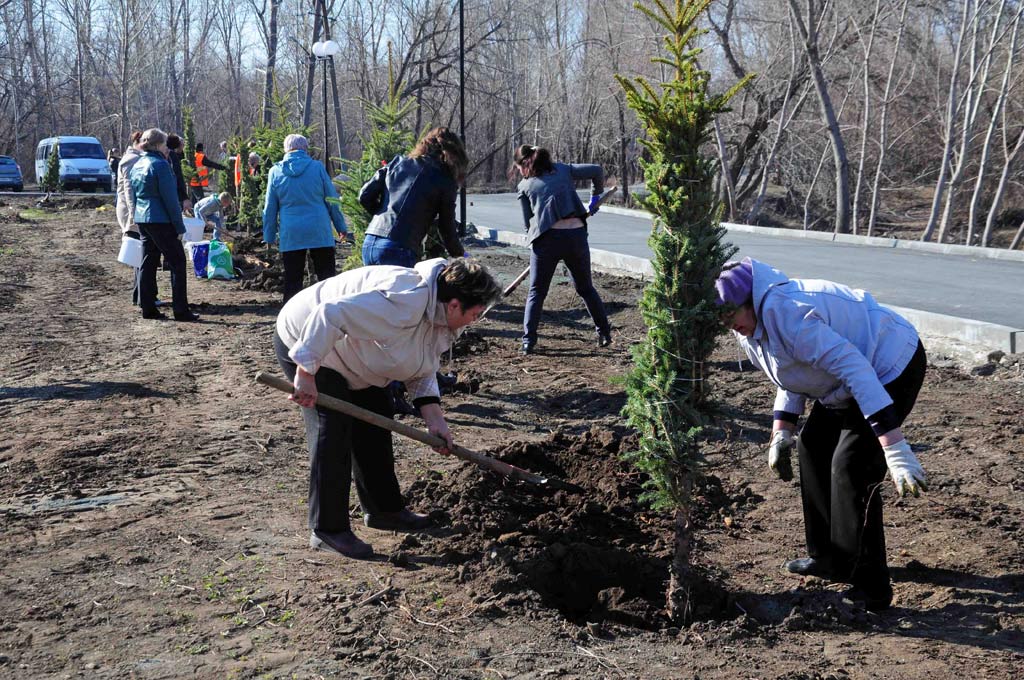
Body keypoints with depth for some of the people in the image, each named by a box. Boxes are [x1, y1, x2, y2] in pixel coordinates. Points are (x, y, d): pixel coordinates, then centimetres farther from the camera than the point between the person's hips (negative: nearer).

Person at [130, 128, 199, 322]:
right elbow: (170, 197, -15)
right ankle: (180, 310, -6)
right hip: (160, 220, -8)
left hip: (142, 219, 9)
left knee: (148, 263, 11)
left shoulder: (137, 166, 13)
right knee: (177, 262, -3)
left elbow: (134, 195, 19)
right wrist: (179, 225, -11)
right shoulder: (160, 164, -13)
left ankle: (148, 308, 12)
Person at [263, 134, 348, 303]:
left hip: (290, 235, 1)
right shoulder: (317, 167, -1)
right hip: (319, 232, -1)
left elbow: (270, 208, 8)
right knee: (327, 278, 5)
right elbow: (332, 200, 4)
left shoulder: (275, 171, 3)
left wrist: (269, 236, 15)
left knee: (292, 281, 5)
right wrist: (341, 227, 13)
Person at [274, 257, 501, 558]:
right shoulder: (403, 303, -37)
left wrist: (434, 417, -6)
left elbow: (422, 370, 7)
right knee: (333, 432, -14)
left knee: (375, 423, 13)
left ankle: (383, 509, 27)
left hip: (346, 353, 10)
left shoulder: (443, 318, -4)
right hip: (305, 343, -10)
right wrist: (307, 373, -38)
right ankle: (327, 530, -5)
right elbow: (330, 315, -41)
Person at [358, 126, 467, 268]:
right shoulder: (445, 181, 1)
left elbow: (365, 196, 12)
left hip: (369, 244, 5)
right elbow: (447, 229, 5)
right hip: (400, 251, -5)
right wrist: (460, 256, 21)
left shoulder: (397, 162, 15)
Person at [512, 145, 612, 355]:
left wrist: (533, 239, 28)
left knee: (536, 292, 9)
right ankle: (605, 333, 24)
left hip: (547, 237, -2)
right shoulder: (563, 169, 13)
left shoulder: (525, 186, 10)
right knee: (586, 288, 20)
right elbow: (596, 170, 9)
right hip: (577, 234, 2)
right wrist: (596, 197, 24)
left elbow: (528, 222, 12)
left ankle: (528, 341, 1)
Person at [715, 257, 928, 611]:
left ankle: (871, 589, -3)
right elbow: (792, 374, 13)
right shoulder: (750, 325, -1)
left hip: (893, 365, -10)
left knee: (852, 468, -13)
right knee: (814, 448, 14)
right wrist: (781, 434, 2)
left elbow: (854, 368, -36)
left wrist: (895, 449, -39)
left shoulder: (786, 313, -33)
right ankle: (830, 558, 28)